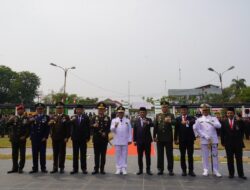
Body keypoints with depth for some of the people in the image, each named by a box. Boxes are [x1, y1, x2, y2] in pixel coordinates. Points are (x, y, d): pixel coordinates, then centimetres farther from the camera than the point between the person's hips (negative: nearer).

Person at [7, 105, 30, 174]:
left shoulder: (26, 119, 0)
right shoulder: (13, 118, 7)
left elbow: (28, 129, -1)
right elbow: (8, 125, -4)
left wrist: (25, 136, -11)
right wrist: (11, 120, -20)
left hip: (22, 139, -2)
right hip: (14, 139, 2)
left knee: (22, 154, 3)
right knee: (14, 154, 10)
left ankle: (20, 168, 14)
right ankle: (15, 168, 21)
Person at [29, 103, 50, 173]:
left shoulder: (47, 117, 4)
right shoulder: (33, 117, 10)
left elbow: (48, 128, -2)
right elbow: (30, 127, 2)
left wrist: (45, 137, -9)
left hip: (43, 138, -2)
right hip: (34, 138, 2)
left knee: (42, 153, 3)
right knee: (35, 153, 6)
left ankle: (43, 168, 11)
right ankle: (35, 168, 15)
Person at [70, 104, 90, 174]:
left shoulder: (86, 117, 0)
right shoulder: (73, 117, 4)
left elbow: (88, 128, 0)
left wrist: (88, 137, -4)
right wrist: (71, 120, -30)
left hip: (83, 138, -1)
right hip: (75, 138, 2)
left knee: (83, 154, 6)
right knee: (75, 154, 7)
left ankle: (84, 168, 14)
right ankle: (75, 168, 16)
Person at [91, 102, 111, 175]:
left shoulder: (107, 118, 5)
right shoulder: (94, 117, 7)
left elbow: (109, 128, 0)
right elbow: (91, 126, -4)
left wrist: (105, 133, -17)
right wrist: (94, 126, -26)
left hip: (104, 139, 0)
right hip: (96, 139, 1)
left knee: (103, 155, 5)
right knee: (96, 155, 7)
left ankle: (102, 169, 14)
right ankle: (96, 169, 16)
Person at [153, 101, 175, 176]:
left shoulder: (171, 115, 2)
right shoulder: (158, 115, 9)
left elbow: (174, 123, -17)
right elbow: (155, 126, 6)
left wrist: (170, 121, -38)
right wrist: (154, 136, 0)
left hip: (168, 138, -2)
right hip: (160, 138, 2)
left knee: (169, 154, 4)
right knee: (160, 154, 8)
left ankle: (170, 169, 15)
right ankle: (160, 169, 19)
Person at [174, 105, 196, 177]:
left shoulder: (191, 118, 2)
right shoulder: (178, 119, 6)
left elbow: (194, 121, -23)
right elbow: (176, 129, 4)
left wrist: (187, 122, -43)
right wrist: (175, 139, 0)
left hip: (190, 139, -1)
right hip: (181, 140, 1)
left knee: (190, 155, 4)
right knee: (182, 155, 6)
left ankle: (191, 170, 13)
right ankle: (184, 170, 15)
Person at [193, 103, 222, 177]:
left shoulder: (214, 118, 8)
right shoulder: (199, 120, 6)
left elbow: (219, 126, -9)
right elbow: (197, 130, 0)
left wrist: (211, 122, -23)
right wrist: (206, 137, -9)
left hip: (214, 140, 1)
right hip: (204, 140, 0)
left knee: (215, 155, 4)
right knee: (205, 156, 3)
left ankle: (216, 171, 14)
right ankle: (206, 170, 12)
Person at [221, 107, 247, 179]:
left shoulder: (239, 121, -1)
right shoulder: (224, 122, 1)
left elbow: (243, 130, 3)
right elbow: (222, 133, 3)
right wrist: (223, 142, -1)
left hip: (238, 143, 0)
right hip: (228, 144, 1)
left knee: (239, 159, 7)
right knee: (230, 159, 7)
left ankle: (241, 174, 16)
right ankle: (231, 173, 17)